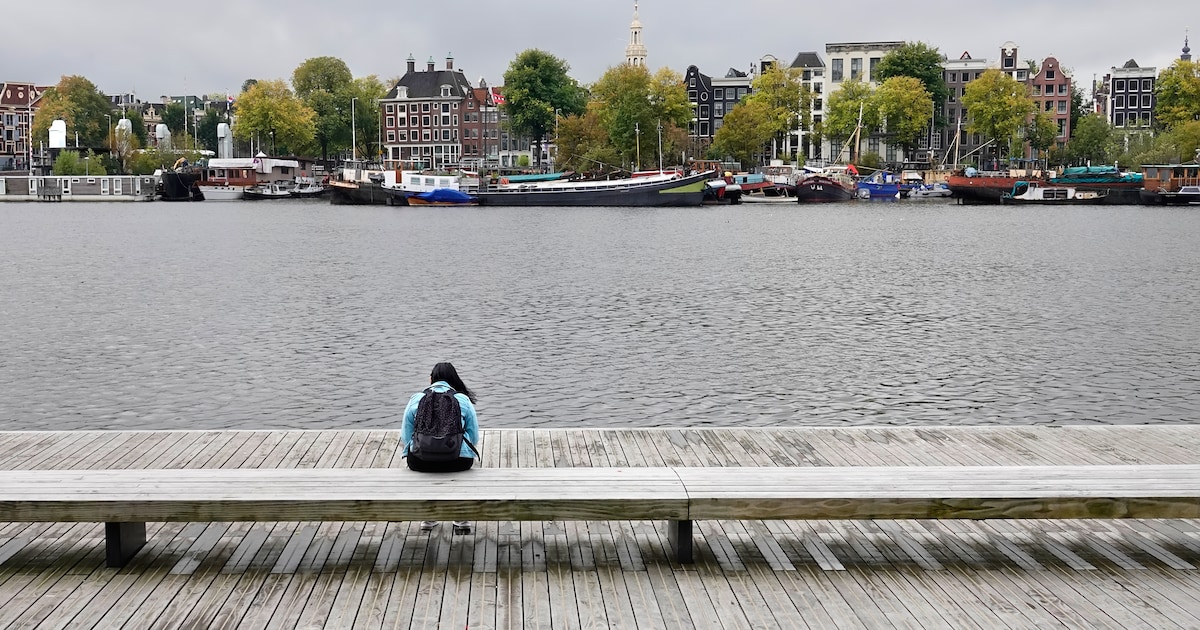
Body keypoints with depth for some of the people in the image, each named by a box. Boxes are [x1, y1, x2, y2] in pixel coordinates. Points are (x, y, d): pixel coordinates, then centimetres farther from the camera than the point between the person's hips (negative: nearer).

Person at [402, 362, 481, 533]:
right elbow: (474, 437, 6)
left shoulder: (416, 399, 9)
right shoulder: (463, 399, 7)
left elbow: (406, 436, 8)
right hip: (458, 461, -1)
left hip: (420, 461, 1)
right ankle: (461, 519, 35)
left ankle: (429, 518, 41)